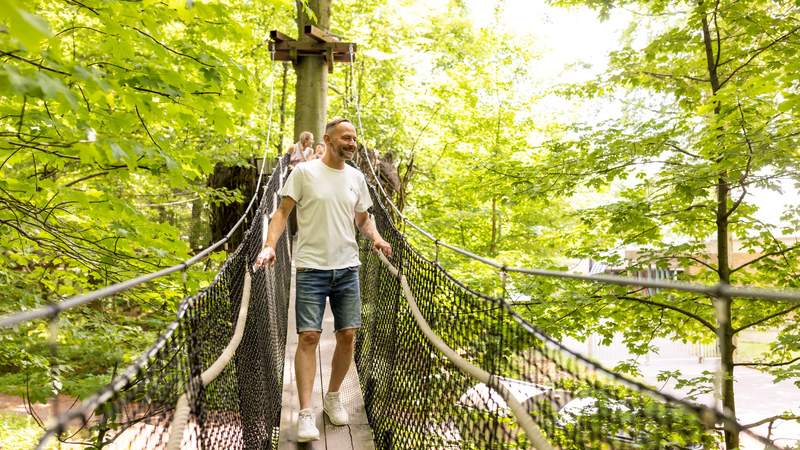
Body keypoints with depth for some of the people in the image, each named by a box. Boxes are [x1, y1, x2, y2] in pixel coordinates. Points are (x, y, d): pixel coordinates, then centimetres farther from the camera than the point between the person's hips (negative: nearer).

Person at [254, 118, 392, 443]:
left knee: (348, 335, 5)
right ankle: (305, 413, -1)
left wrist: (376, 237, -2)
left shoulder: (356, 177, 10)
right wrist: (269, 245, -19)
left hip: (348, 268, 4)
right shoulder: (304, 172, -3)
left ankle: (333, 397, 25)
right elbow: (283, 211, -4)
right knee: (309, 336, -8)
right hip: (311, 268, -4)